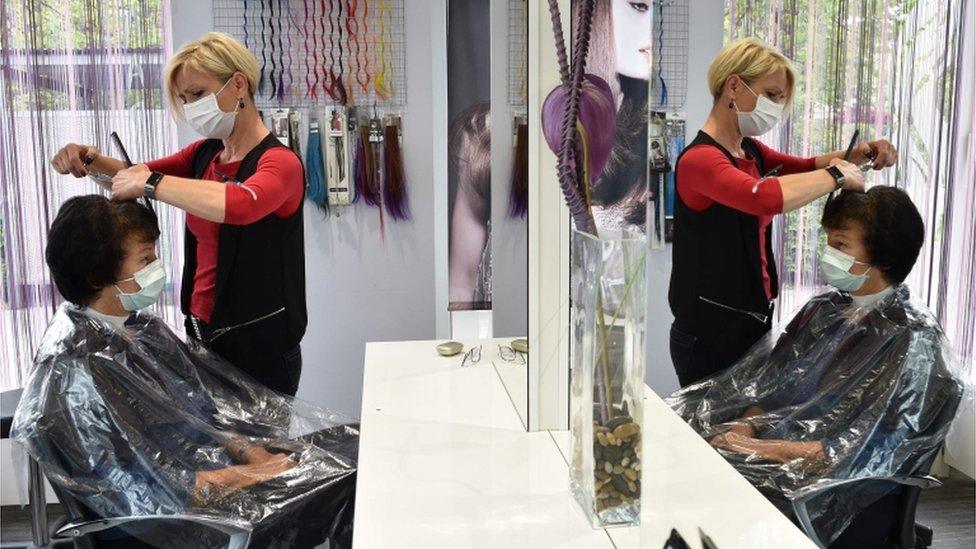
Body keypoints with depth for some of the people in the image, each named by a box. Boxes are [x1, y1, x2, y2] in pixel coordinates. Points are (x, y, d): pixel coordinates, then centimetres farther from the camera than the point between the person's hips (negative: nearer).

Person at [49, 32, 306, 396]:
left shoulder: (279, 162, -16)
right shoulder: (204, 154, 5)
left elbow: (242, 204, -38)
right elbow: (138, 175, 20)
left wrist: (150, 183, -29)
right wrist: (89, 160, 0)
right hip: (203, 334, 7)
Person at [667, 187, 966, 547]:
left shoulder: (913, 338, -11)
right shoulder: (825, 310, 10)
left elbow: (862, 452, -16)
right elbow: (768, 385, 11)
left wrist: (754, 447, -19)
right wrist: (745, 428, -11)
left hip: (851, 495, -6)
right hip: (785, 457, 6)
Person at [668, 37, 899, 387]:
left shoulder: (751, 151, 8)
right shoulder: (699, 159, -20)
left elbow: (804, 167, 25)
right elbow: (766, 197, -38)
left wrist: (858, 156, 4)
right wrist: (837, 174, -23)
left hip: (752, 322, 9)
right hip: (710, 336, -9)